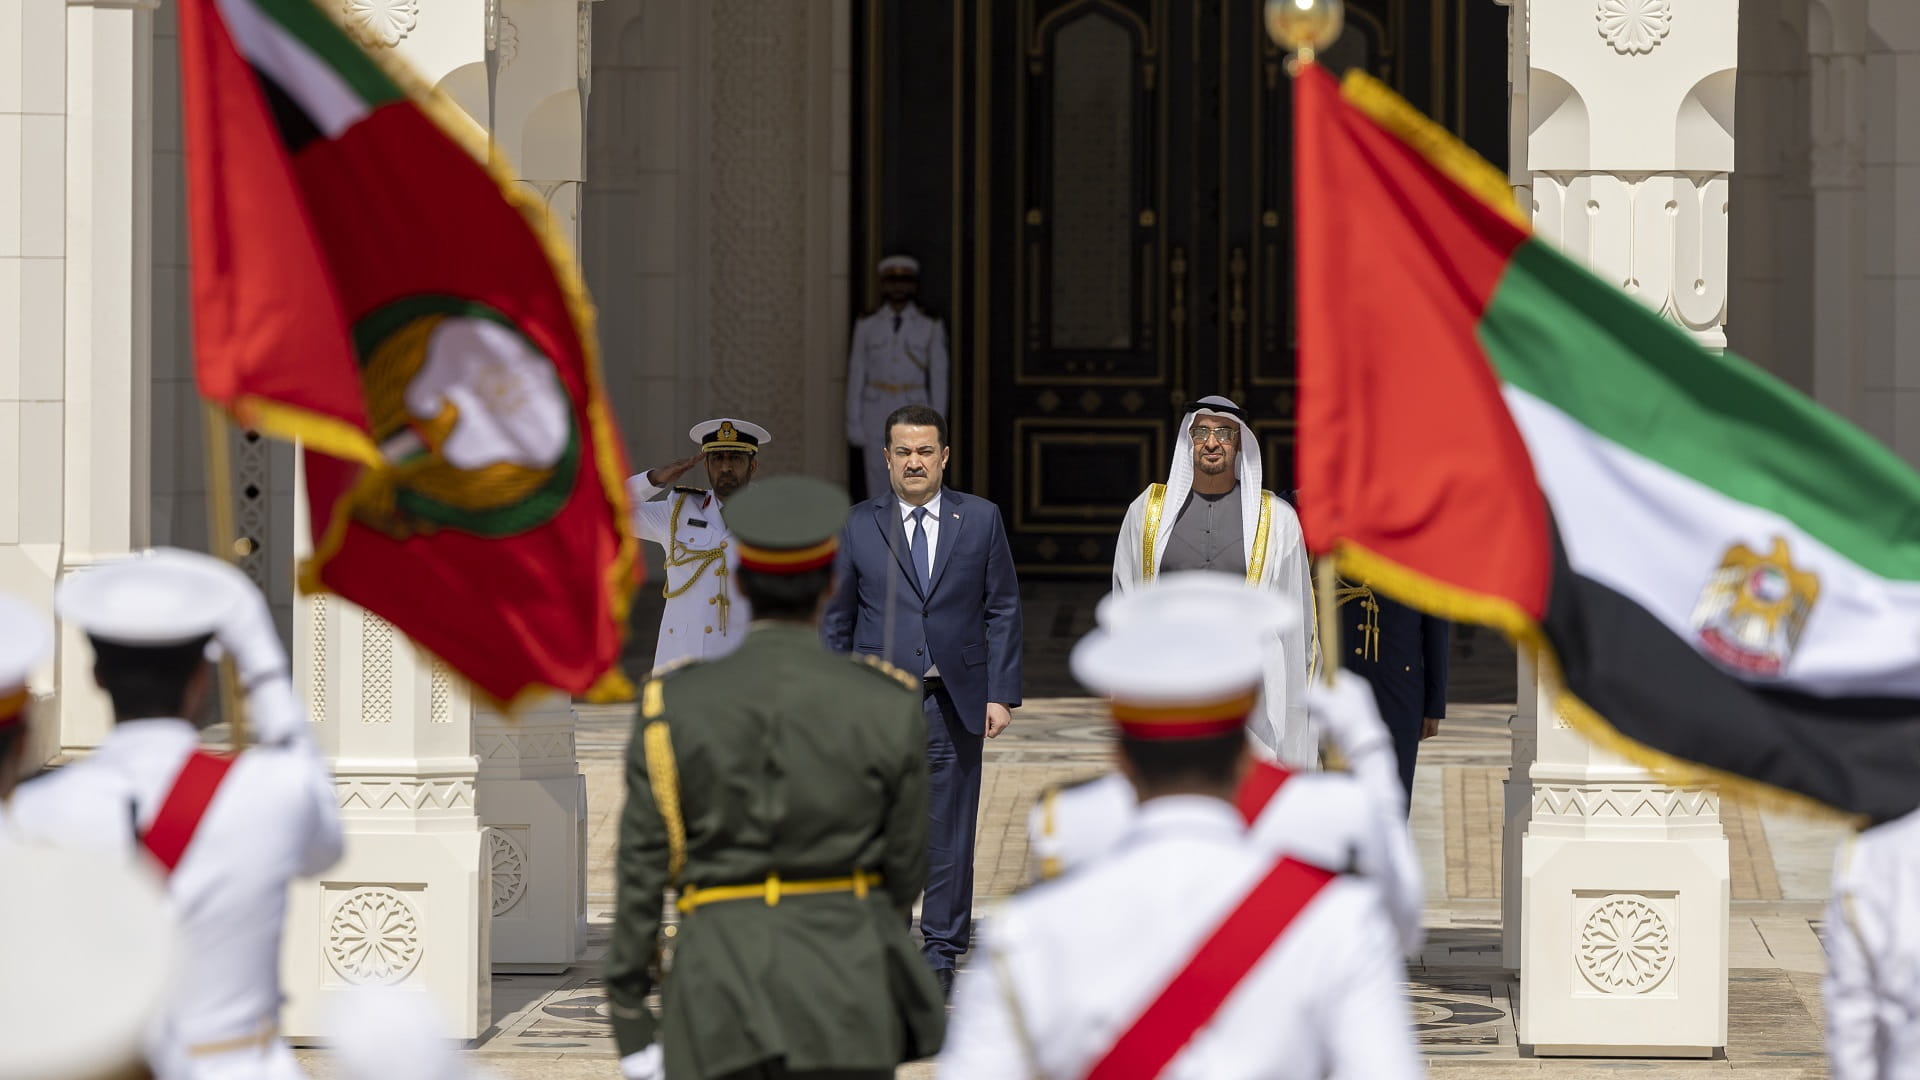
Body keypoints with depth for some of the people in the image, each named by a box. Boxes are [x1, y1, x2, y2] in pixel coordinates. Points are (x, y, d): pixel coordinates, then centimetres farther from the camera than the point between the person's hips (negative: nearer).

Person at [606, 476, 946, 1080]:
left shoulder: (674, 707, -3)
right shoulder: (887, 708, -3)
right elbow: (904, 869, 6)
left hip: (724, 988, 0)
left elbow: (641, 871, -3)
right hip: (844, 982, 0)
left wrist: (630, 1026, 3)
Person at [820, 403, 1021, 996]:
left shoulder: (981, 520, 5)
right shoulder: (859, 526, 5)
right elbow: (835, 620, 8)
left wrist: (1001, 695, -2)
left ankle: (941, 951, 12)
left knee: (949, 832, 3)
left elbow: (1003, 611, 5)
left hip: (956, 702, 0)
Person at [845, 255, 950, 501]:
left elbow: (938, 378, -1)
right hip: (877, 414, 1)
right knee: (878, 491, 2)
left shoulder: (931, 326, -2)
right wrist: (853, 423, -2)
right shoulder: (867, 325, 0)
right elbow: (856, 374, 2)